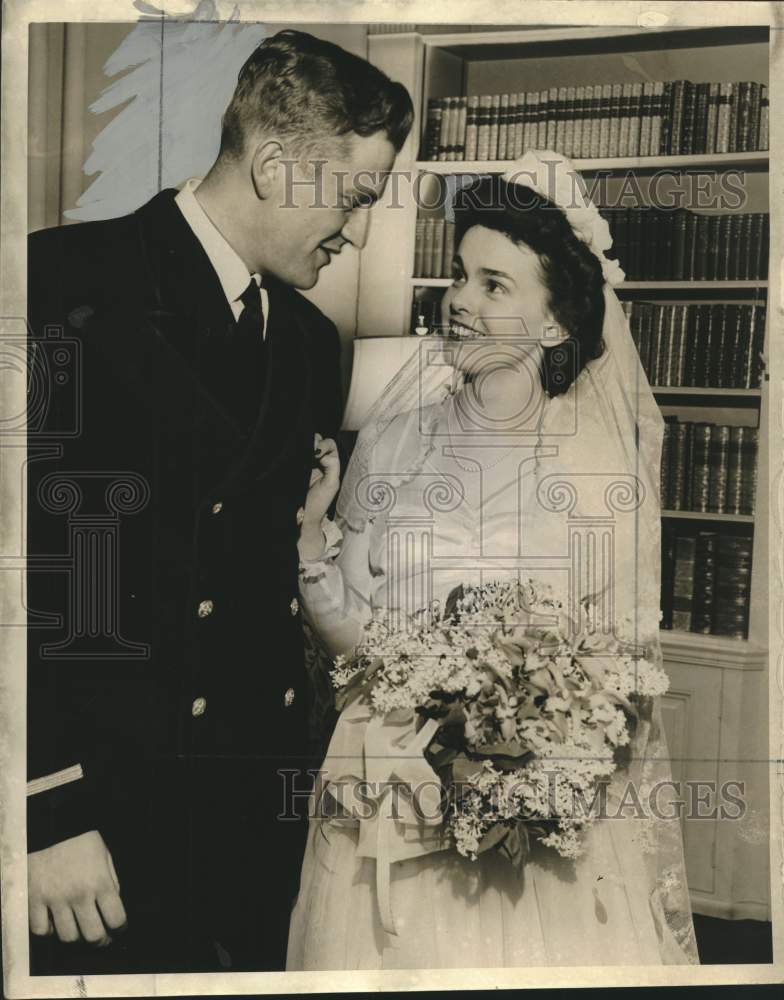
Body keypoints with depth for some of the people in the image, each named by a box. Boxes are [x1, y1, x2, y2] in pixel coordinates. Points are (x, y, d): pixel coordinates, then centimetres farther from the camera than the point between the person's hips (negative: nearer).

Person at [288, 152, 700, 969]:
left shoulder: (607, 461, -4)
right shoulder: (394, 441, -2)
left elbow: (634, 652, 3)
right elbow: (352, 634, -1)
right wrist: (307, 535, -16)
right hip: (400, 800, 1)